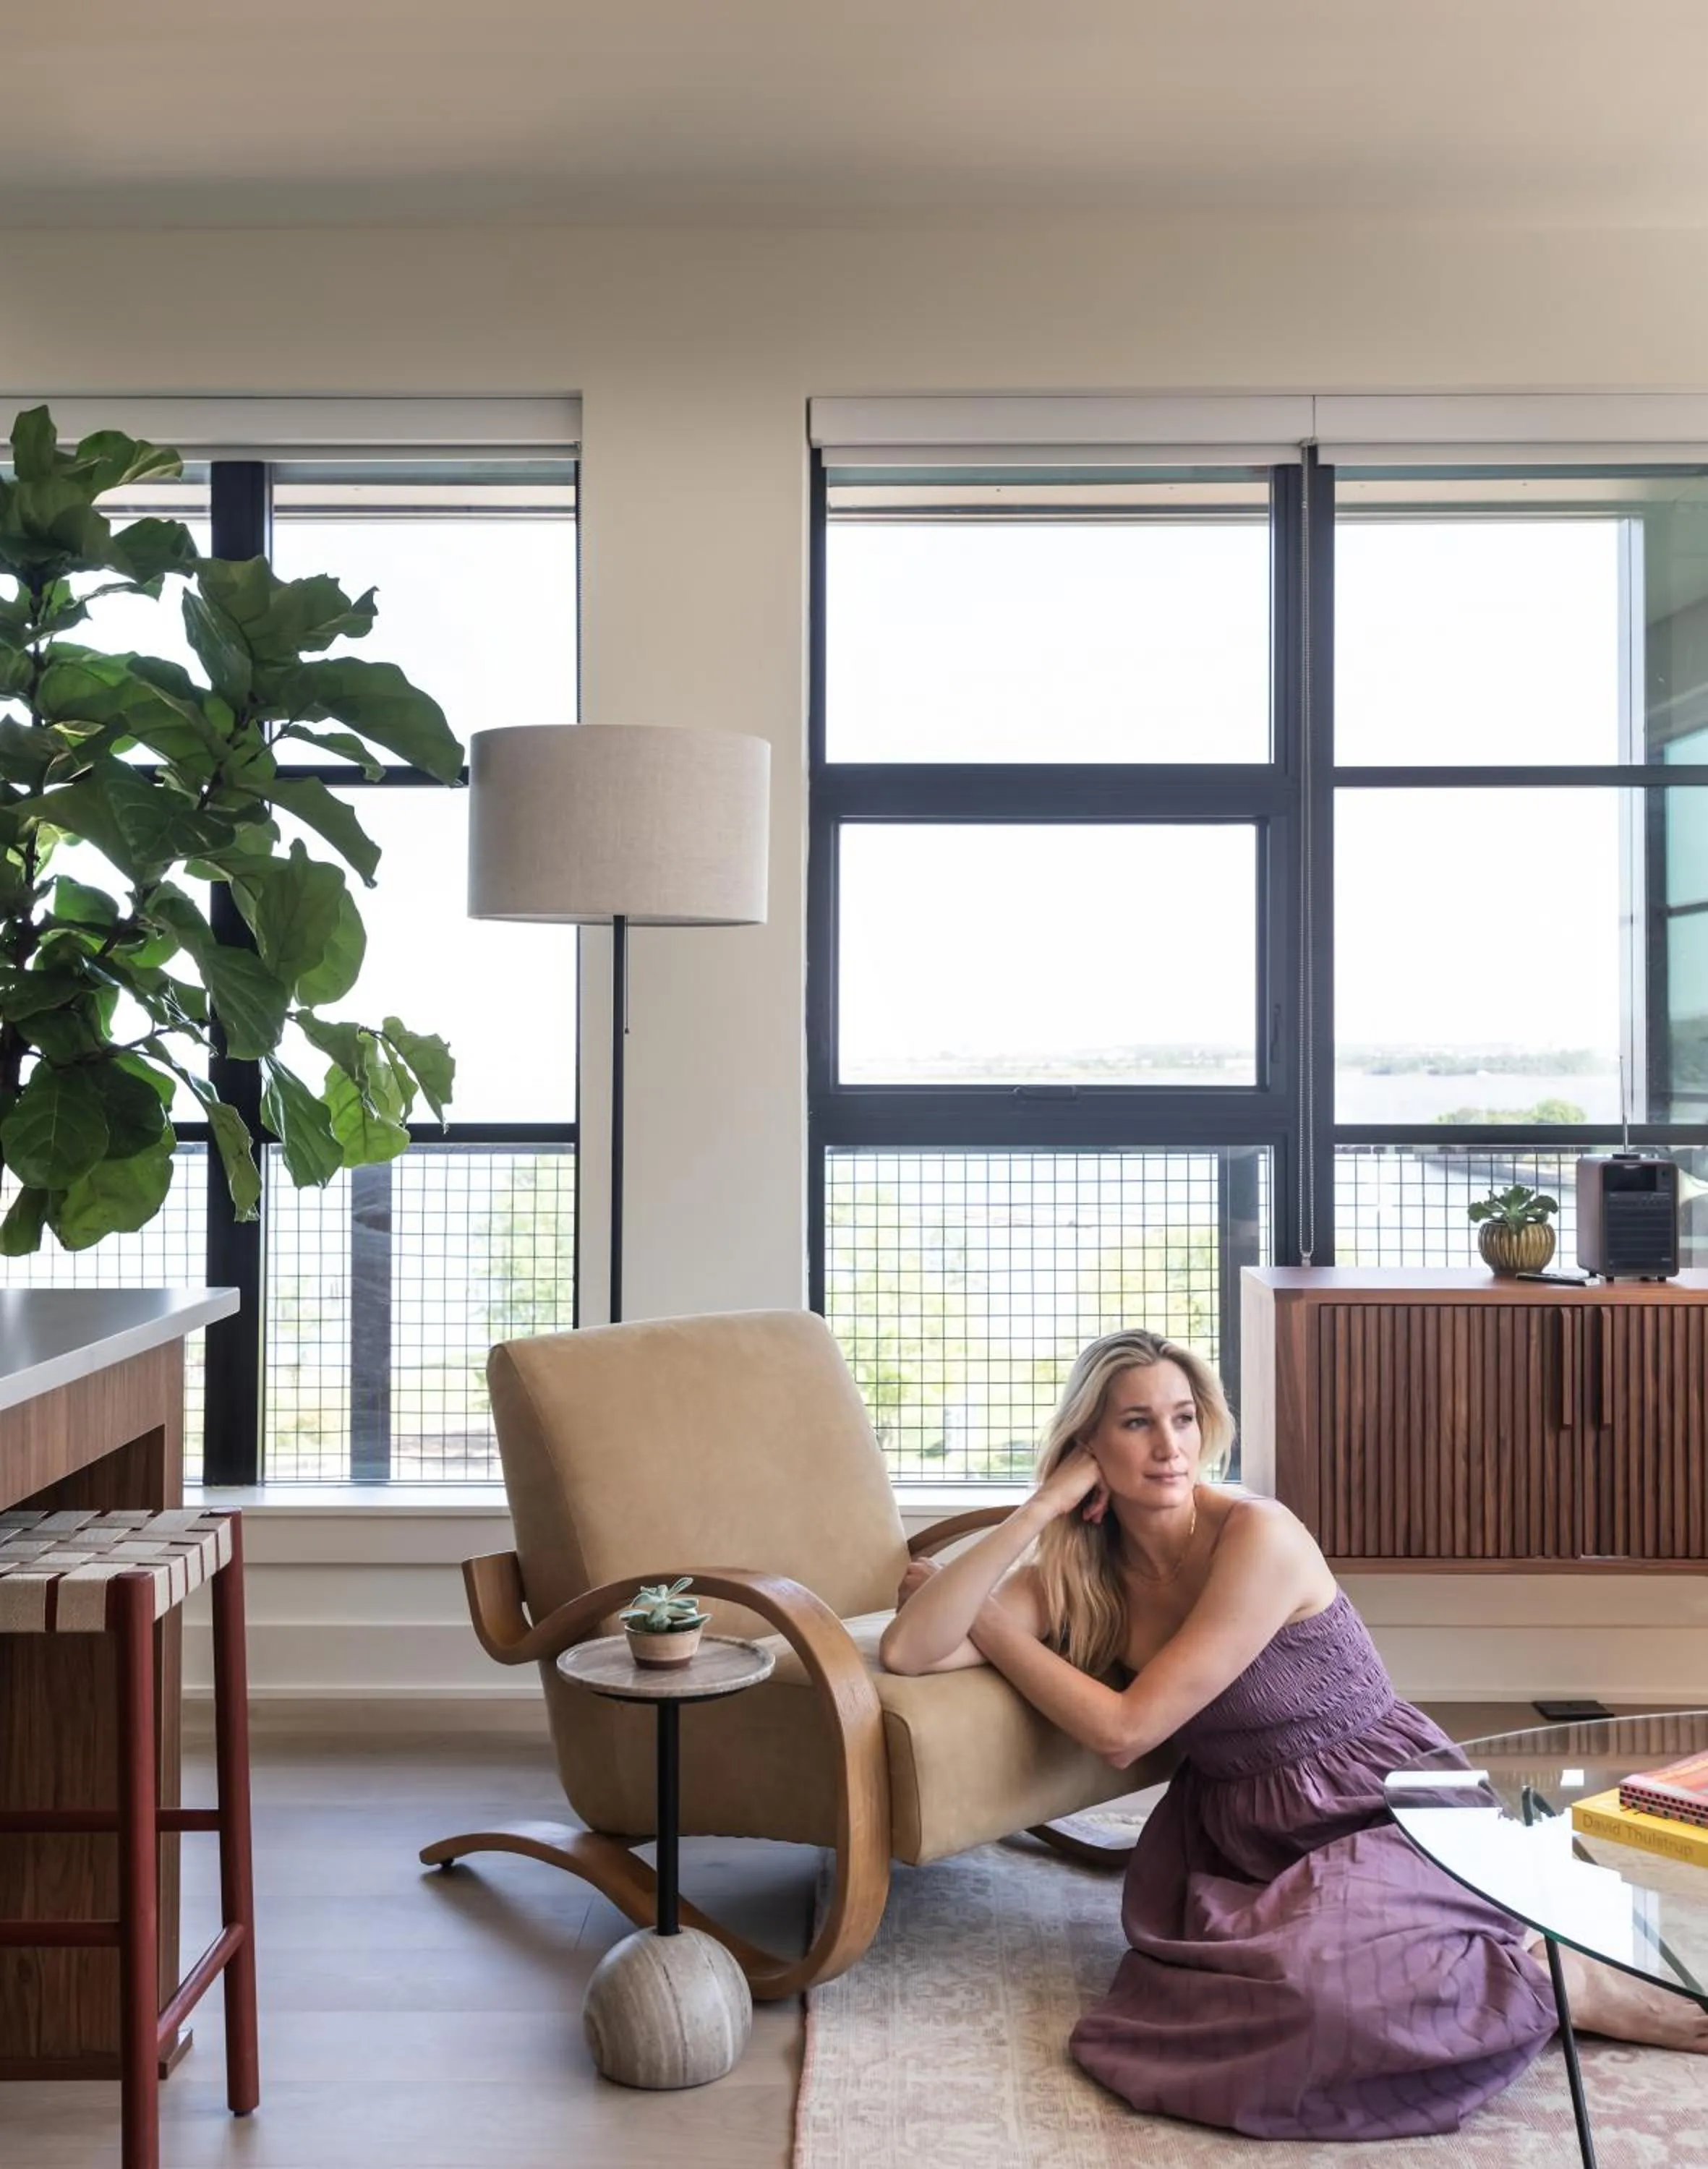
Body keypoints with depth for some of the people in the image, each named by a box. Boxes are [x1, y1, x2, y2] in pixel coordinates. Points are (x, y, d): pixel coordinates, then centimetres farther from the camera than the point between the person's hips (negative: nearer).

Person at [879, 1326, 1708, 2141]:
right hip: (1245, 1834, 7)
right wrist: (1040, 1507, -20)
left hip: (1400, 1812, -7)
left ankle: (1557, 1983, -6)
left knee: (1307, 1982, -34)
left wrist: (987, 1621, -10)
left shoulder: (1257, 1536, -21)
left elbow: (1124, 1729, -20)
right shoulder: (1079, 1568, -3)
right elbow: (907, 1651, -15)